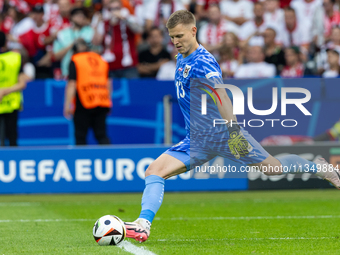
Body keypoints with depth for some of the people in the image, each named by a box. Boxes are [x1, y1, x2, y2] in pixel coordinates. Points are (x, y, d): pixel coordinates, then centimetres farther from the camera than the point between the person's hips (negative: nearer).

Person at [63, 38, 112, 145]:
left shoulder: (75, 61, 2)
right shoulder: (102, 60, 16)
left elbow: (72, 84, -6)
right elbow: (108, 82, 15)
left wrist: (67, 104, -9)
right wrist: (108, 101, 21)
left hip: (83, 104, -4)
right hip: (102, 104, 4)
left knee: (80, 136, 2)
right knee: (101, 135, 4)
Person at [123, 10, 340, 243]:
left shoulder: (202, 62, -17)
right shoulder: (182, 59, 10)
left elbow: (221, 95, -29)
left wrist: (233, 130, -40)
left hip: (223, 134, -7)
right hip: (197, 141, 7)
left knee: (273, 167, 3)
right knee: (154, 171, -10)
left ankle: (319, 168, 28)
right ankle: (143, 224, -18)